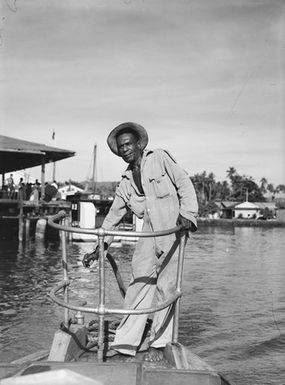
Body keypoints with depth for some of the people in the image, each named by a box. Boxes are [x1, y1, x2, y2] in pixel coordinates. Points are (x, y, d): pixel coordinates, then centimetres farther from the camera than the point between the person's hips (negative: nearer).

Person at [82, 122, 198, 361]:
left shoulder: (160, 158, 4)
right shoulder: (126, 182, 16)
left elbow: (184, 183, -1)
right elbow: (113, 216, 19)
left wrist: (188, 213, -16)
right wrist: (100, 248, 16)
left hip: (173, 230, -4)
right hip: (149, 234, 4)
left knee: (166, 286, -2)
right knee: (139, 283, -2)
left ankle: (158, 344, 10)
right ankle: (126, 342, 6)